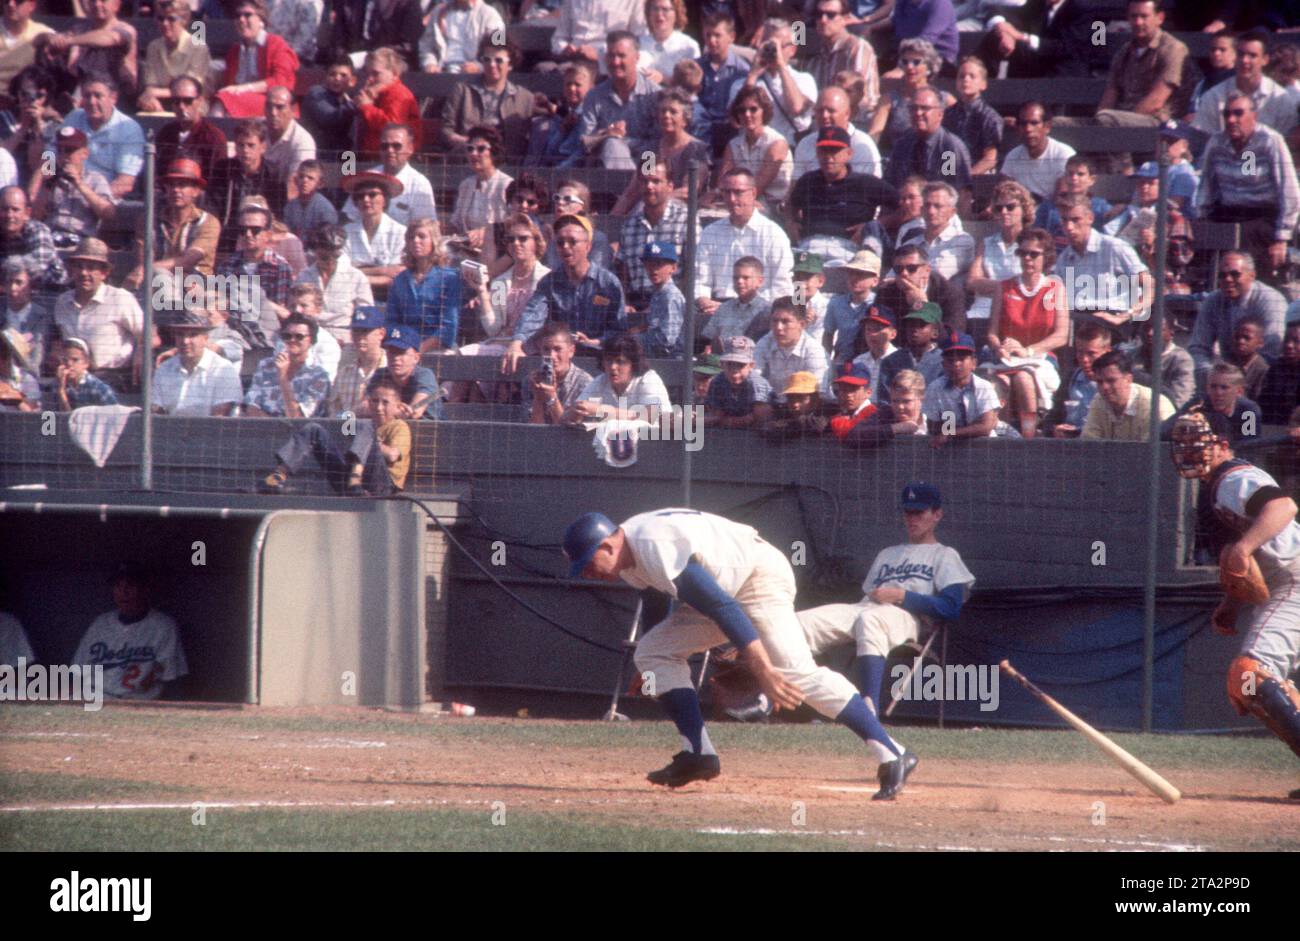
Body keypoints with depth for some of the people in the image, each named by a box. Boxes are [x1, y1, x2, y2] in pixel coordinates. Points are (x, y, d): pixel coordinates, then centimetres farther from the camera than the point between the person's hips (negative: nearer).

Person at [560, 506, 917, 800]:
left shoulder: (656, 547, -26)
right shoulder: (628, 558, 4)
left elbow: (722, 607, -32)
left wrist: (762, 670, -36)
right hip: (728, 586, 10)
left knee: (796, 672, -24)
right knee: (653, 651, 4)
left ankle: (892, 756, -29)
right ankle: (698, 753, 0)